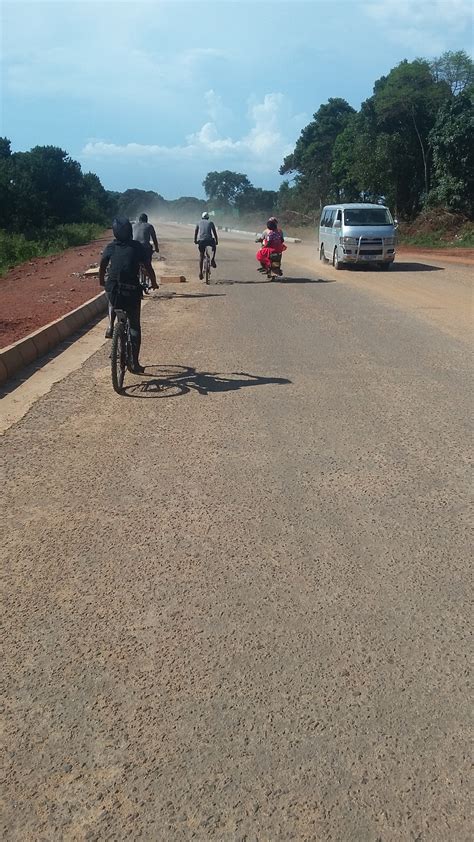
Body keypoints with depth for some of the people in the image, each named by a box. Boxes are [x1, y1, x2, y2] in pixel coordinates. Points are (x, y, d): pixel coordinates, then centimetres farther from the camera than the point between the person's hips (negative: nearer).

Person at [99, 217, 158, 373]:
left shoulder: (110, 247, 6)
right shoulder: (138, 247, 1)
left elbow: (102, 267, 14)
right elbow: (148, 268, 2)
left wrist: (102, 281, 33)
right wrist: (154, 283, 20)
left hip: (113, 289, 2)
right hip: (132, 290, -1)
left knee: (113, 302, 40)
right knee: (134, 326, 11)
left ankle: (110, 326, 15)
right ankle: (135, 363, 10)